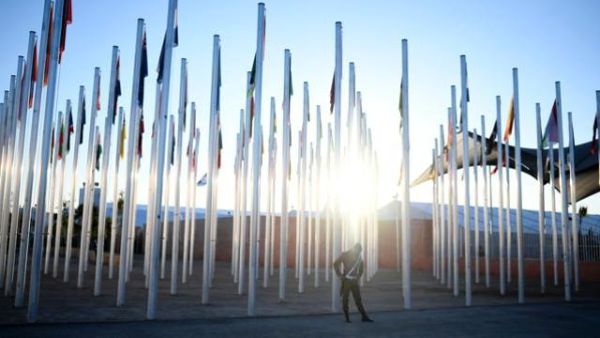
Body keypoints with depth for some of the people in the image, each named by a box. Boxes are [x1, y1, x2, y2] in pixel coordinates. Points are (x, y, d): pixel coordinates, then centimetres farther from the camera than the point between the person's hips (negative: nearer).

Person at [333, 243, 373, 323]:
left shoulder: (359, 256, 10)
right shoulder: (345, 255, -5)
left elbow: (361, 267, 25)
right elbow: (336, 264, -6)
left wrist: (359, 276, 12)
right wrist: (340, 275, -9)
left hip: (354, 280, 4)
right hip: (346, 280, -4)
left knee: (358, 299, 4)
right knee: (345, 299, 1)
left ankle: (364, 317, 5)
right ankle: (347, 318, 7)